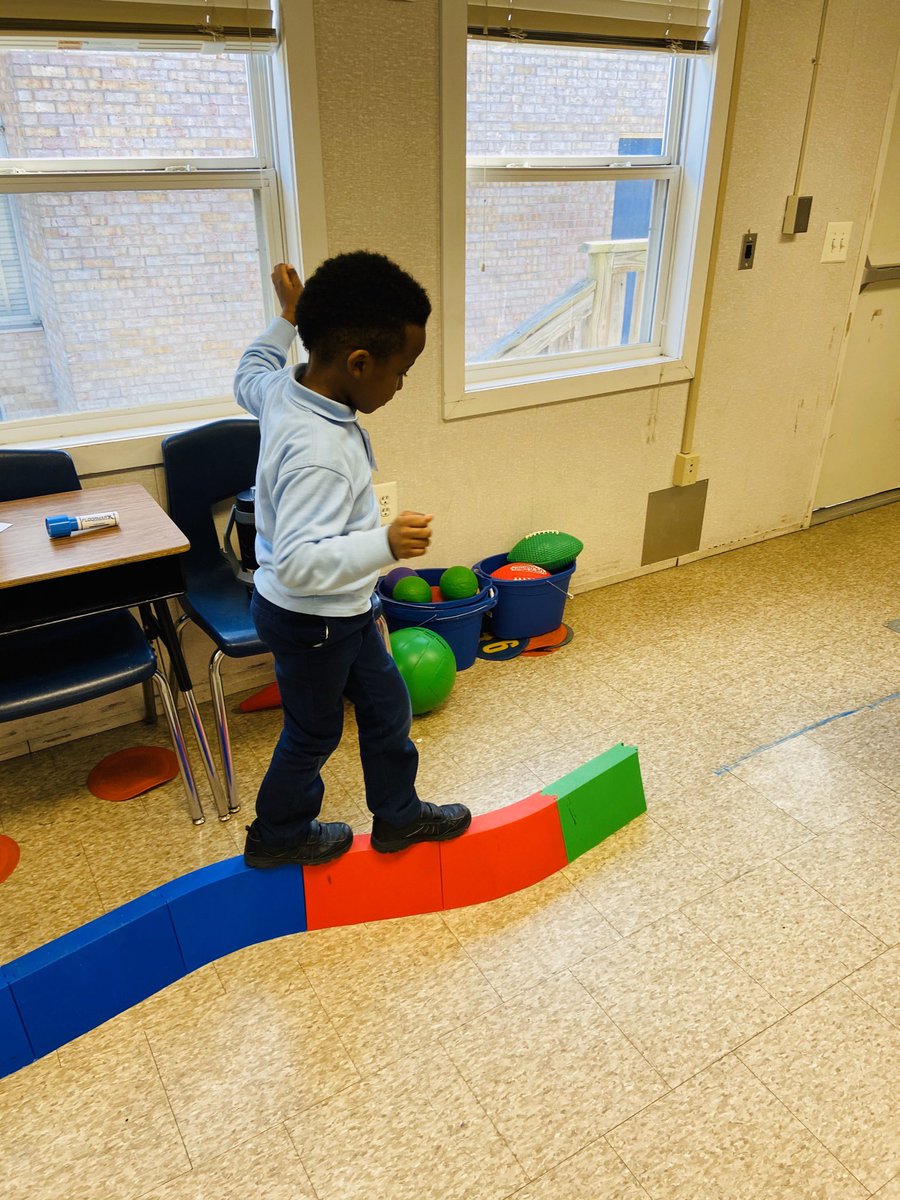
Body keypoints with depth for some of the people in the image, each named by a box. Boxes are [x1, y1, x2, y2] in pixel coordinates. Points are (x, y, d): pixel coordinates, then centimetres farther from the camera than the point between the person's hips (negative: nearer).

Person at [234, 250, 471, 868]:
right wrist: (384, 543, -49)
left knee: (387, 706, 22)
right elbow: (297, 563, -40)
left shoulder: (283, 389, -8)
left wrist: (287, 318, 22)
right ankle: (279, 835, 43)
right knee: (314, 732, 15)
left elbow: (250, 374, 18)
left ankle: (398, 814, 43)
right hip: (310, 619, -9)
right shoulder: (317, 453, -36)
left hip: (342, 609, 9)